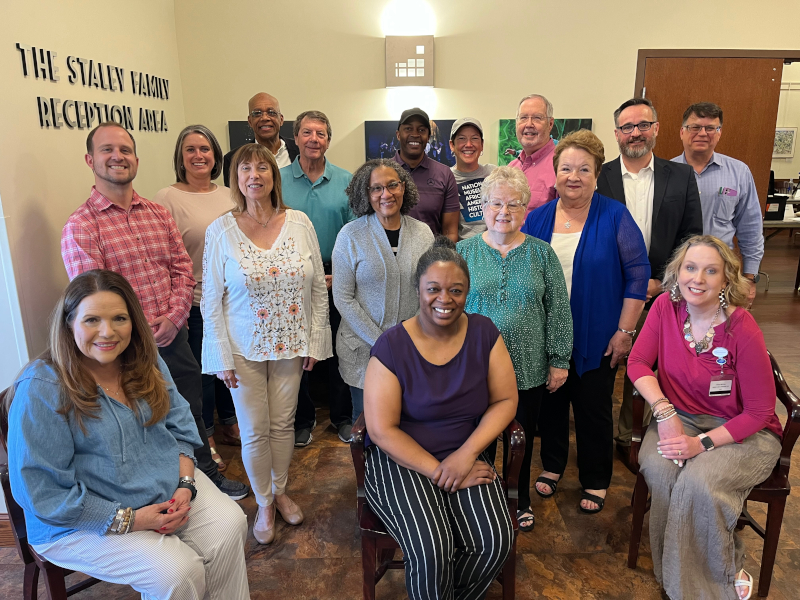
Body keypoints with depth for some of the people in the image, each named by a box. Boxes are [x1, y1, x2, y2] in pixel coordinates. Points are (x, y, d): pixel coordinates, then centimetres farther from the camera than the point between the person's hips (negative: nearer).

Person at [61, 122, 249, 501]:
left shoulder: (159, 214, 6)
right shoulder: (80, 227, -11)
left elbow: (182, 269, 4)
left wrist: (173, 317, -10)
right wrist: (146, 332, -15)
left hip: (175, 338, 5)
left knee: (192, 412, 20)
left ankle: (208, 474, 42)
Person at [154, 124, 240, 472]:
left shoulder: (228, 195, 7)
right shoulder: (168, 198, -9)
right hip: (195, 303, -5)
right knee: (201, 371, 7)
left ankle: (230, 425, 39)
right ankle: (206, 440, 28)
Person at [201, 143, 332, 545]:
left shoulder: (299, 223, -3)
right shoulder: (221, 231, -7)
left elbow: (318, 287, 2)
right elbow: (211, 300, -4)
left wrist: (314, 342, -1)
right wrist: (222, 357, -7)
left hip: (290, 343, 2)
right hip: (245, 348, -1)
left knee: (283, 423, 14)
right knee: (254, 430, 8)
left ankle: (281, 492, 38)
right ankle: (264, 503, 32)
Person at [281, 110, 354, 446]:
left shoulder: (345, 182, 2)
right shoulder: (277, 181, 0)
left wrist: (339, 275, -9)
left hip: (335, 279, 0)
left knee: (337, 350, 10)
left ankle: (342, 416, 29)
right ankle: (303, 419, 29)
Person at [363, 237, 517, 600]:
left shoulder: (484, 334, -2)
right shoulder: (392, 346, -12)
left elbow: (505, 400, -1)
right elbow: (382, 430, -13)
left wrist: (467, 453, -14)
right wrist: (439, 472, -18)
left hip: (466, 455, 3)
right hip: (402, 458, -3)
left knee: (496, 541, -18)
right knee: (431, 550, -24)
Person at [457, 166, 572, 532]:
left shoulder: (541, 253, 0)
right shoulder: (465, 252, -1)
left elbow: (558, 311, 1)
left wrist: (559, 361, -1)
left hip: (528, 369, 1)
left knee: (523, 439, 16)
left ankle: (521, 499, 39)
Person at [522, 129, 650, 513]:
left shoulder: (615, 217, -6)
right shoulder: (537, 219, 3)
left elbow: (637, 274, -8)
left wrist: (624, 330, -11)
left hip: (596, 339, -3)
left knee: (593, 410, 11)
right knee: (550, 404, 16)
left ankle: (595, 482, 31)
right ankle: (552, 466, 38)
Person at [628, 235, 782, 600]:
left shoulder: (742, 330, -21)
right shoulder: (665, 306, -10)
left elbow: (759, 412, -15)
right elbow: (638, 363, -7)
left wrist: (702, 443, -23)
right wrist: (665, 412, -22)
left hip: (743, 432, -3)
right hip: (682, 417, 3)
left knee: (698, 482, -29)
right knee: (657, 468, -26)